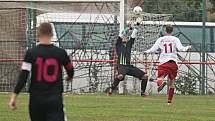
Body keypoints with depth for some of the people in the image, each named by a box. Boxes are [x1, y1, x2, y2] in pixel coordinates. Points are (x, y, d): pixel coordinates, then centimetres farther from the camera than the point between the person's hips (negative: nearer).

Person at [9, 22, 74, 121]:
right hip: (55, 99, -1)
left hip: (36, 99, 1)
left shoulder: (31, 53, -4)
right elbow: (70, 71, 17)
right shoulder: (61, 53, -1)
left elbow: (23, 77, -10)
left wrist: (14, 96, -7)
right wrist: (69, 77, 41)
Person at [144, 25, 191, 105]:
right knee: (171, 82, 14)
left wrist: (146, 51, 25)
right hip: (173, 63, 1)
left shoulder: (160, 39, 6)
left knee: (159, 79, -12)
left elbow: (153, 49, 5)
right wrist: (187, 47, 14)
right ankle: (169, 101, 15)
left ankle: (161, 83, -51)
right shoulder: (175, 39, 4)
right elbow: (180, 48, -6)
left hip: (163, 62, -1)